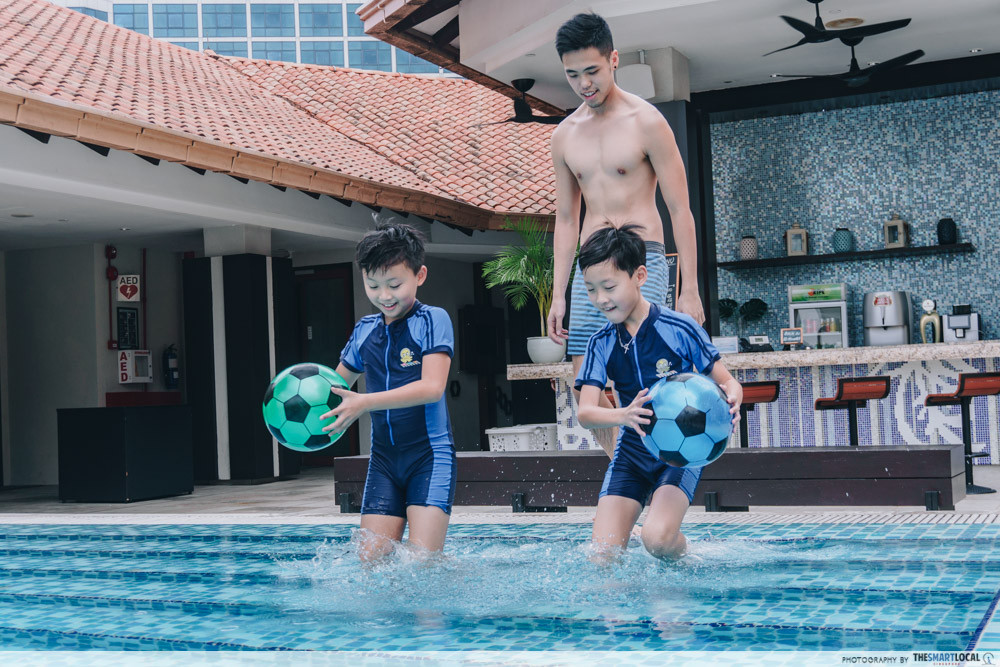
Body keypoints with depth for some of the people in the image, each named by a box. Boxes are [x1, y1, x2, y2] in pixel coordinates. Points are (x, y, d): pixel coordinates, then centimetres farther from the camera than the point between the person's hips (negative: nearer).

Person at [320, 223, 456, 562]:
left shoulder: (433, 320, -7)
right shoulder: (364, 331, 11)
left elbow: (432, 388, -19)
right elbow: (338, 383, 23)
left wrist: (365, 402, -25)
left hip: (430, 453, -6)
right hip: (384, 457, 6)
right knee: (371, 562, -3)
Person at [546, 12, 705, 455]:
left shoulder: (647, 123, -5)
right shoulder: (564, 135, 11)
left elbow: (680, 211, -5)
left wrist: (689, 291, -10)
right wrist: (558, 295, 13)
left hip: (640, 260, -6)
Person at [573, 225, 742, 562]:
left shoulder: (679, 328, -10)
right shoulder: (601, 344, -1)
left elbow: (727, 381, -3)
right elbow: (585, 412, -10)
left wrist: (731, 401, -28)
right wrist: (623, 415, -33)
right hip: (632, 449, 3)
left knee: (657, 537, -27)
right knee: (602, 556, -10)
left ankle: (686, 556, 7)